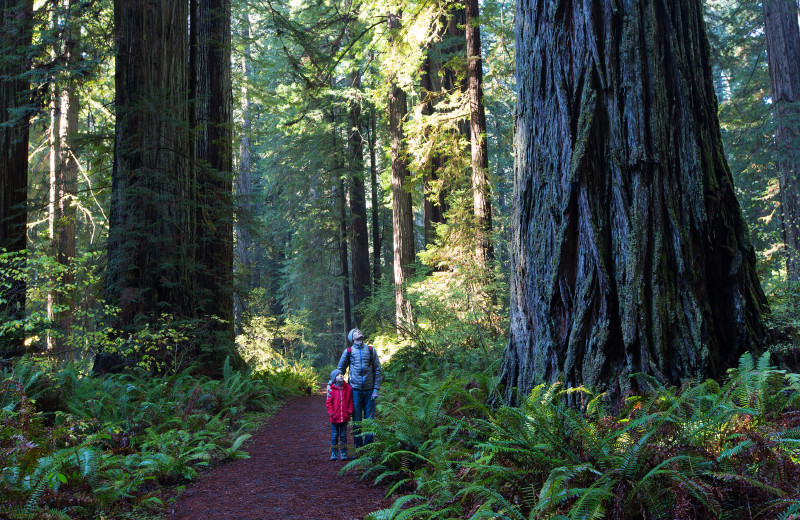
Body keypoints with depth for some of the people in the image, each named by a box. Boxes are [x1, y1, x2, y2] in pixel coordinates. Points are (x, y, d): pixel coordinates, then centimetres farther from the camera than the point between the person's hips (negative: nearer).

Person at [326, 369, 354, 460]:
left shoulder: (348, 388, 2)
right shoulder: (332, 390, -4)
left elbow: (350, 401, 9)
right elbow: (328, 402, 0)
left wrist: (350, 410, -2)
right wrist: (331, 412, -10)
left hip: (345, 417, 1)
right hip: (335, 418, -1)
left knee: (343, 435, 8)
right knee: (334, 435, 6)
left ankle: (344, 453, 16)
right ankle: (334, 453, 14)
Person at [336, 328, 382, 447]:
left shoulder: (371, 350, 8)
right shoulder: (348, 351, 5)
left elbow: (378, 370, 9)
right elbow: (339, 370, 15)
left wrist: (376, 389, 1)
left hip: (369, 390, 1)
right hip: (355, 390, -1)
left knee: (370, 420, 2)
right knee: (357, 421, 3)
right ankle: (358, 448, 11)